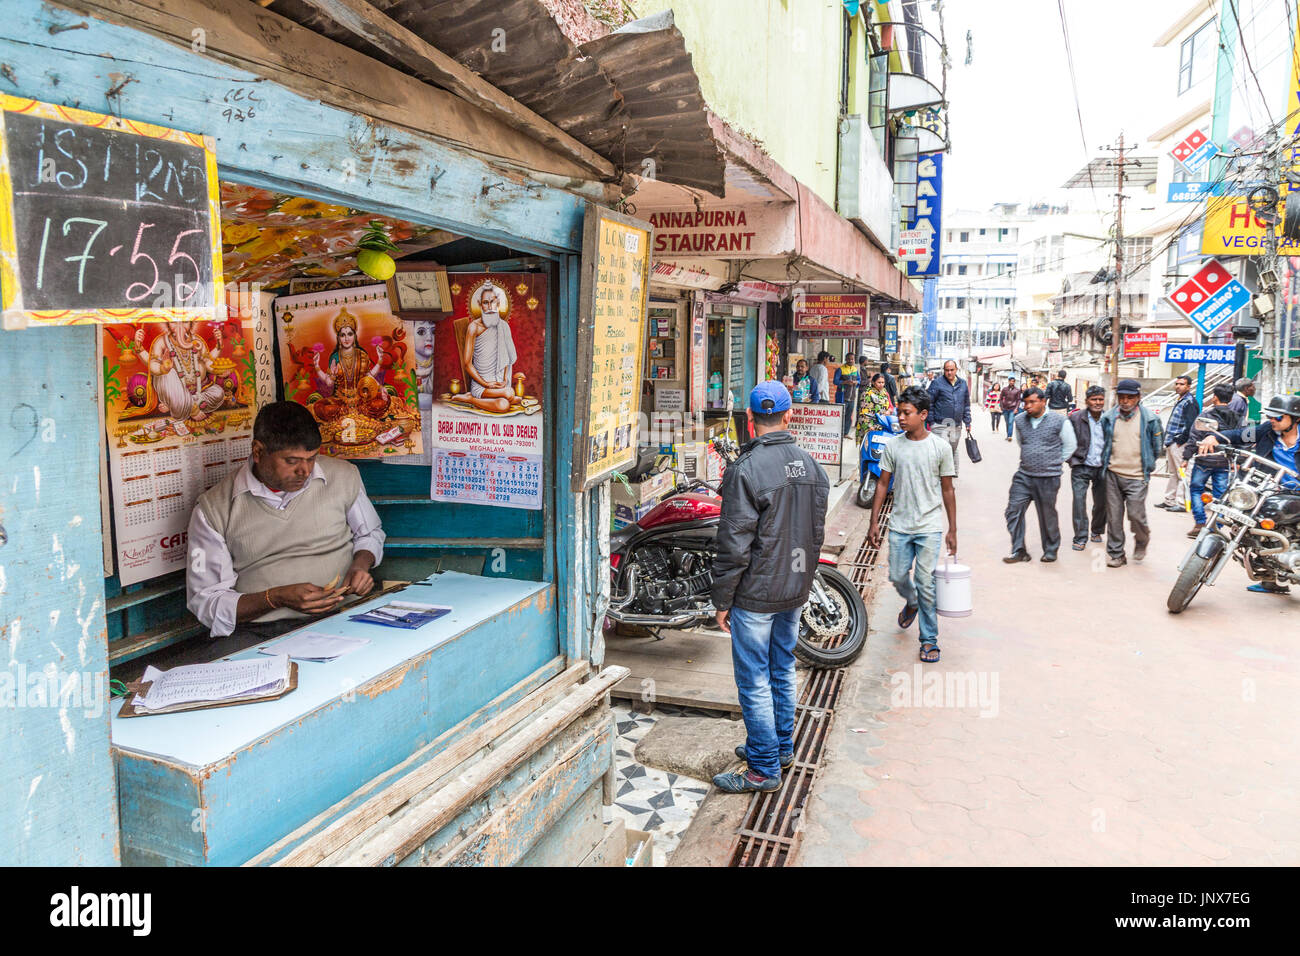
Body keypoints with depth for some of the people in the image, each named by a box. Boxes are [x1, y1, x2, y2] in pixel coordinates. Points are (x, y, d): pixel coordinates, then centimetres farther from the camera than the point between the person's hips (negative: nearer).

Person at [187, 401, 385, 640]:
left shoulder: (343, 476, 9)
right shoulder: (214, 509, 2)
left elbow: (370, 534, 29)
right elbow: (205, 602, 3)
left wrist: (361, 564, 6)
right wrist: (277, 598, -13)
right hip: (260, 634, 0)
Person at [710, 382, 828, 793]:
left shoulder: (745, 470, -19)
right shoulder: (811, 465, 3)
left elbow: (733, 544, -18)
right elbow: (817, 532, 12)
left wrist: (722, 600, -9)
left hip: (756, 594, -7)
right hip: (796, 591, 7)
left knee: (754, 681, 3)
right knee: (783, 671, 20)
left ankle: (764, 768, 12)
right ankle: (782, 747, 34)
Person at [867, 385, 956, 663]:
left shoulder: (941, 447, -4)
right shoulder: (893, 447, 1)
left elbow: (947, 490, 2)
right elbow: (883, 484, 7)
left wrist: (952, 530, 2)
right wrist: (874, 522, 3)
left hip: (929, 527, -2)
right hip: (899, 525, 3)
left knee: (926, 584, -3)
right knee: (898, 576, 7)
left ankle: (929, 639, 9)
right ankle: (911, 603, 42)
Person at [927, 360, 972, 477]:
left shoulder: (963, 384, 12)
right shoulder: (937, 383, -3)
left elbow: (966, 405, 19)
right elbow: (929, 403, -2)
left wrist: (967, 422, 16)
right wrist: (931, 422, -6)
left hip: (957, 425, 5)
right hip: (940, 425, -5)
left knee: (953, 450, 15)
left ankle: (954, 471, 26)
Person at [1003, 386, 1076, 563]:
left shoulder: (1059, 421, -7)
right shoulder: (1020, 420, 5)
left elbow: (1070, 446, 6)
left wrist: (1054, 462, 11)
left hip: (1048, 478, -4)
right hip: (1023, 476, 4)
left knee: (1047, 516, 6)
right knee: (1013, 510, -4)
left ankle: (1051, 551, 24)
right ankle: (1018, 551, 6)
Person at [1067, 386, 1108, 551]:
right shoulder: (1076, 417, -6)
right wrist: (1072, 460, -6)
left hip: (1103, 468, 3)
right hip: (1081, 467, -2)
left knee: (1101, 503, 12)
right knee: (1079, 500, -9)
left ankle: (1097, 531, 35)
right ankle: (1080, 538, -1)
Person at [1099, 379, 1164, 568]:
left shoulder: (1150, 419, -2)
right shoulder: (1108, 418, 4)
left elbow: (1157, 445, 10)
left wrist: (1147, 465, 13)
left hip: (1137, 477, -2)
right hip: (1113, 474, 3)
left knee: (1136, 514, -7)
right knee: (1114, 516, 4)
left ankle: (1142, 540, 25)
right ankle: (1115, 554, 14)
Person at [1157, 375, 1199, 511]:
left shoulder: (1190, 402, -12)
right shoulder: (1179, 400, 18)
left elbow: (1190, 425, -20)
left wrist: (1180, 441, -16)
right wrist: (1168, 440, 16)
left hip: (1179, 444, -10)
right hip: (1171, 443, 10)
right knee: (1173, 473, 15)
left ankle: (1182, 502, -4)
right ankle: (1169, 500, 22)